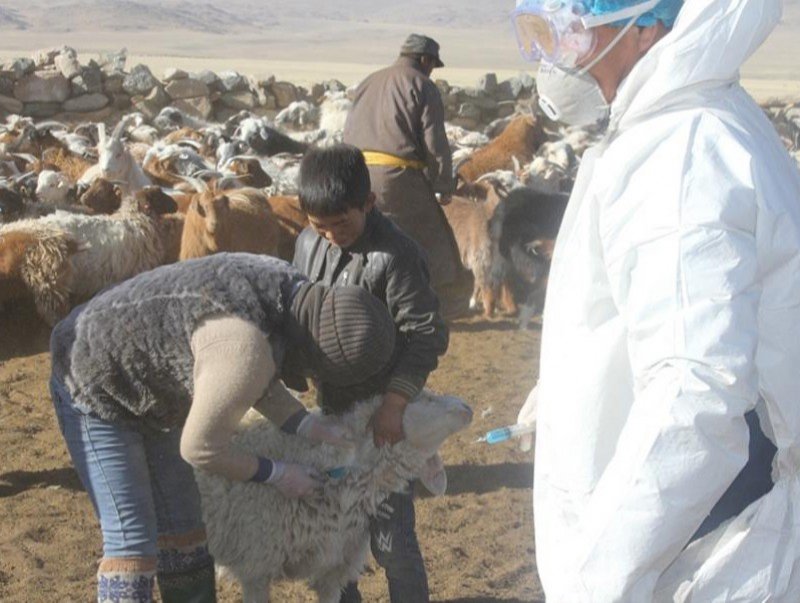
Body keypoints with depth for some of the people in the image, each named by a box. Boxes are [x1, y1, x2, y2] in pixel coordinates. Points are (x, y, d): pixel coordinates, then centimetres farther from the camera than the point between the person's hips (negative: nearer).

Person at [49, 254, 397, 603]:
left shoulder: (284, 289, -9)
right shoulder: (248, 348, -36)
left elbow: (256, 383, 7)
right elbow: (200, 447, -25)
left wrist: (309, 427, -5)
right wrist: (276, 475, -12)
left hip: (145, 388, 9)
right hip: (94, 387, -9)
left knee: (180, 523, 13)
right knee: (133, 541, -10)